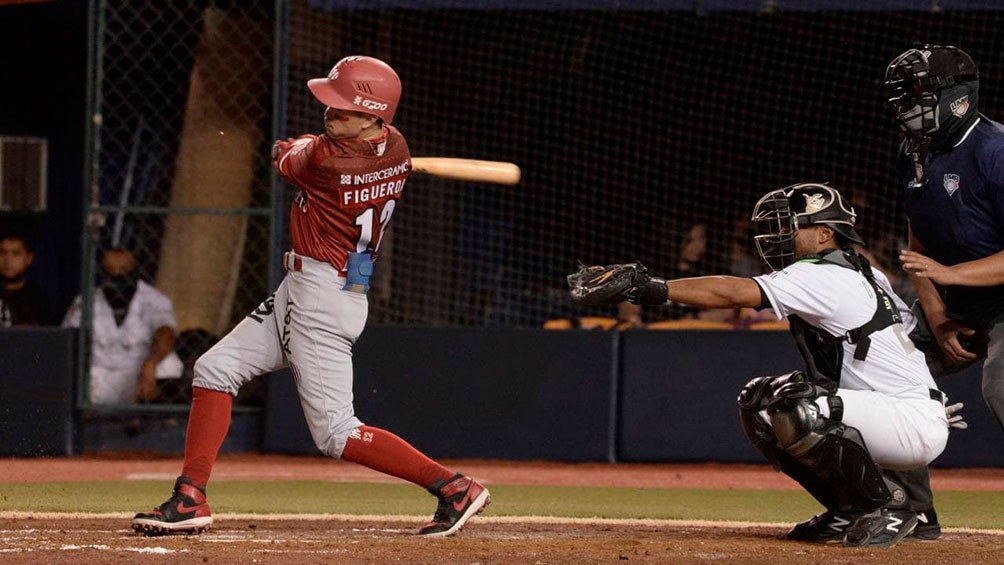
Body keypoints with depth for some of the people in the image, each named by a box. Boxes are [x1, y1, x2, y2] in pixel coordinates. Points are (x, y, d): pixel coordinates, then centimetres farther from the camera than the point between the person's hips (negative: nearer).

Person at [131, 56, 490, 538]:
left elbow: (284, 160, -2)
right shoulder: (395, 147, 0)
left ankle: (454, 487, -3)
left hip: (322, 297, -10)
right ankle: (190, 500, 10)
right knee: (214, 369, 10)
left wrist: (291, 147, 18)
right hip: (300, 290, 10)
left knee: (336, 433, -8)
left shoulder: (325, 159, -24)